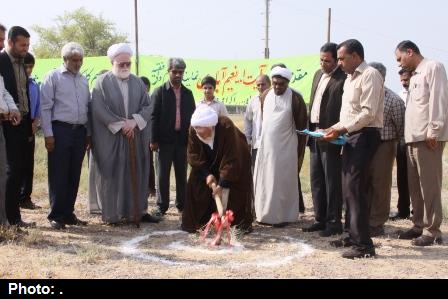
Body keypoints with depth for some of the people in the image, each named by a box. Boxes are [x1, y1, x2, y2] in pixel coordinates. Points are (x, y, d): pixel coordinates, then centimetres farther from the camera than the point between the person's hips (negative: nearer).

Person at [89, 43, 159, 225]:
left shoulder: (138, 82, 10)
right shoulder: (102, 82, -2)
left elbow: (147, 106, 4)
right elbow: (99, 108, -11)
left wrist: (134, 121, -13)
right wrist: (121, 125, -15)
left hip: (135, 137, 4)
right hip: (110, 138, -4)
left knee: (135, 173, 6)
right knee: (111, 174, 0)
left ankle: (137, 210, 13)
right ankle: (110, 213, 6)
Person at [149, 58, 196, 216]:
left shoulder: (188, 93, 11)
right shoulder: (160, 92, 0)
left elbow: (192, 116, 11)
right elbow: (153, 116, -5)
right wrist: (153, 140, -10)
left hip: (182, 139, 3)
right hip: (165, 139, -3)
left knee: (182, 174, 9)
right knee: (163, 174, 1)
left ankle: (182, 204, 18)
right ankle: (162, 206, 7)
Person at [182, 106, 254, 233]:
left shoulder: (226, 127, -39)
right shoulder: (193, 130, -26)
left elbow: (231, 160, -36)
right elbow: (194, 156, -17)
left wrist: (223, 183, -36)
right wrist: (206, 174, -27)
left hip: (237, 159, -4)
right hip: (210, 162, 4)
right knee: (196, 184, -6)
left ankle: (244, 222, -3)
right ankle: (195, 221, 3)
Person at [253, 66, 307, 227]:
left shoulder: (295, 99, -9)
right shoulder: (265, 96, 5)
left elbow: (301, 127, -6)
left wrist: (300, 153, -6)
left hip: (286, 148, -5)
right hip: (266, 147, 5)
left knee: (283, 182, 2)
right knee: (264, 180, 8)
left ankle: (283, 216, 12)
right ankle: (267, 214, 19)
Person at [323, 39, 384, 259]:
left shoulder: (369, 75, -9)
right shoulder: (350, 78, 20)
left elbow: (369, 113, -18)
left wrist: (342, 129, -20)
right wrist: (335, 129, 9)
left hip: (365, 136, -10)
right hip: (351, 137, 10)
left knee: (355, 188, -13)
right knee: (348, 189, 11)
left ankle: (363, 245, -11)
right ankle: (352, 235, 22)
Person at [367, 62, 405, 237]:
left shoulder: (393, 99, -9)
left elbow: (401, 126, -7)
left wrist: (392, 142, -1)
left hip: (383, 146, -5)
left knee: (380, 185, 2)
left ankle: (376, 224, 11)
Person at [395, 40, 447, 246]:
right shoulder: (415, 75, 23)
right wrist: (409, 135, 13)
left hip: (428, 138, -9)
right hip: (414, 138, 9)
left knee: (429, 186, -5)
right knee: (415, 186, 12)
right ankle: (419, 225, 20)